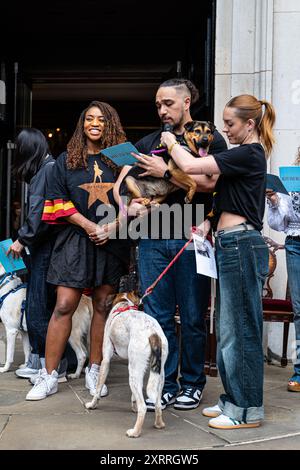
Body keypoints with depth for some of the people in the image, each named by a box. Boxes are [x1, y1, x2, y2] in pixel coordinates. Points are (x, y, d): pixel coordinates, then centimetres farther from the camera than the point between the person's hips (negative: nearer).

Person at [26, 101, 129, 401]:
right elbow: (59, 202, 1)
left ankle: (94, 372, 15)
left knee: (102, 306, 5)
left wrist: (112, 226, -10)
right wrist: (88, 225, -12)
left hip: (112, 240, 1)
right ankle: (49, 376, -1)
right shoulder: (66, 160, 7)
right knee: (64, 306, -6)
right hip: (76, 239, -1)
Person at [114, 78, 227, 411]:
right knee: (156, 316, 4)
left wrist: (166, 172, -11)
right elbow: (121, 181, 13)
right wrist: (125, 205, -7)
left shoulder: (210, 139, 4)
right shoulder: (148, 143, 17)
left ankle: (192, 383, 17)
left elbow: (209, 182, -13)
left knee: (193, 316, 4)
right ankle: (166, 385, 13)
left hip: (191, 239, -4)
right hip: (153, 239, 4)